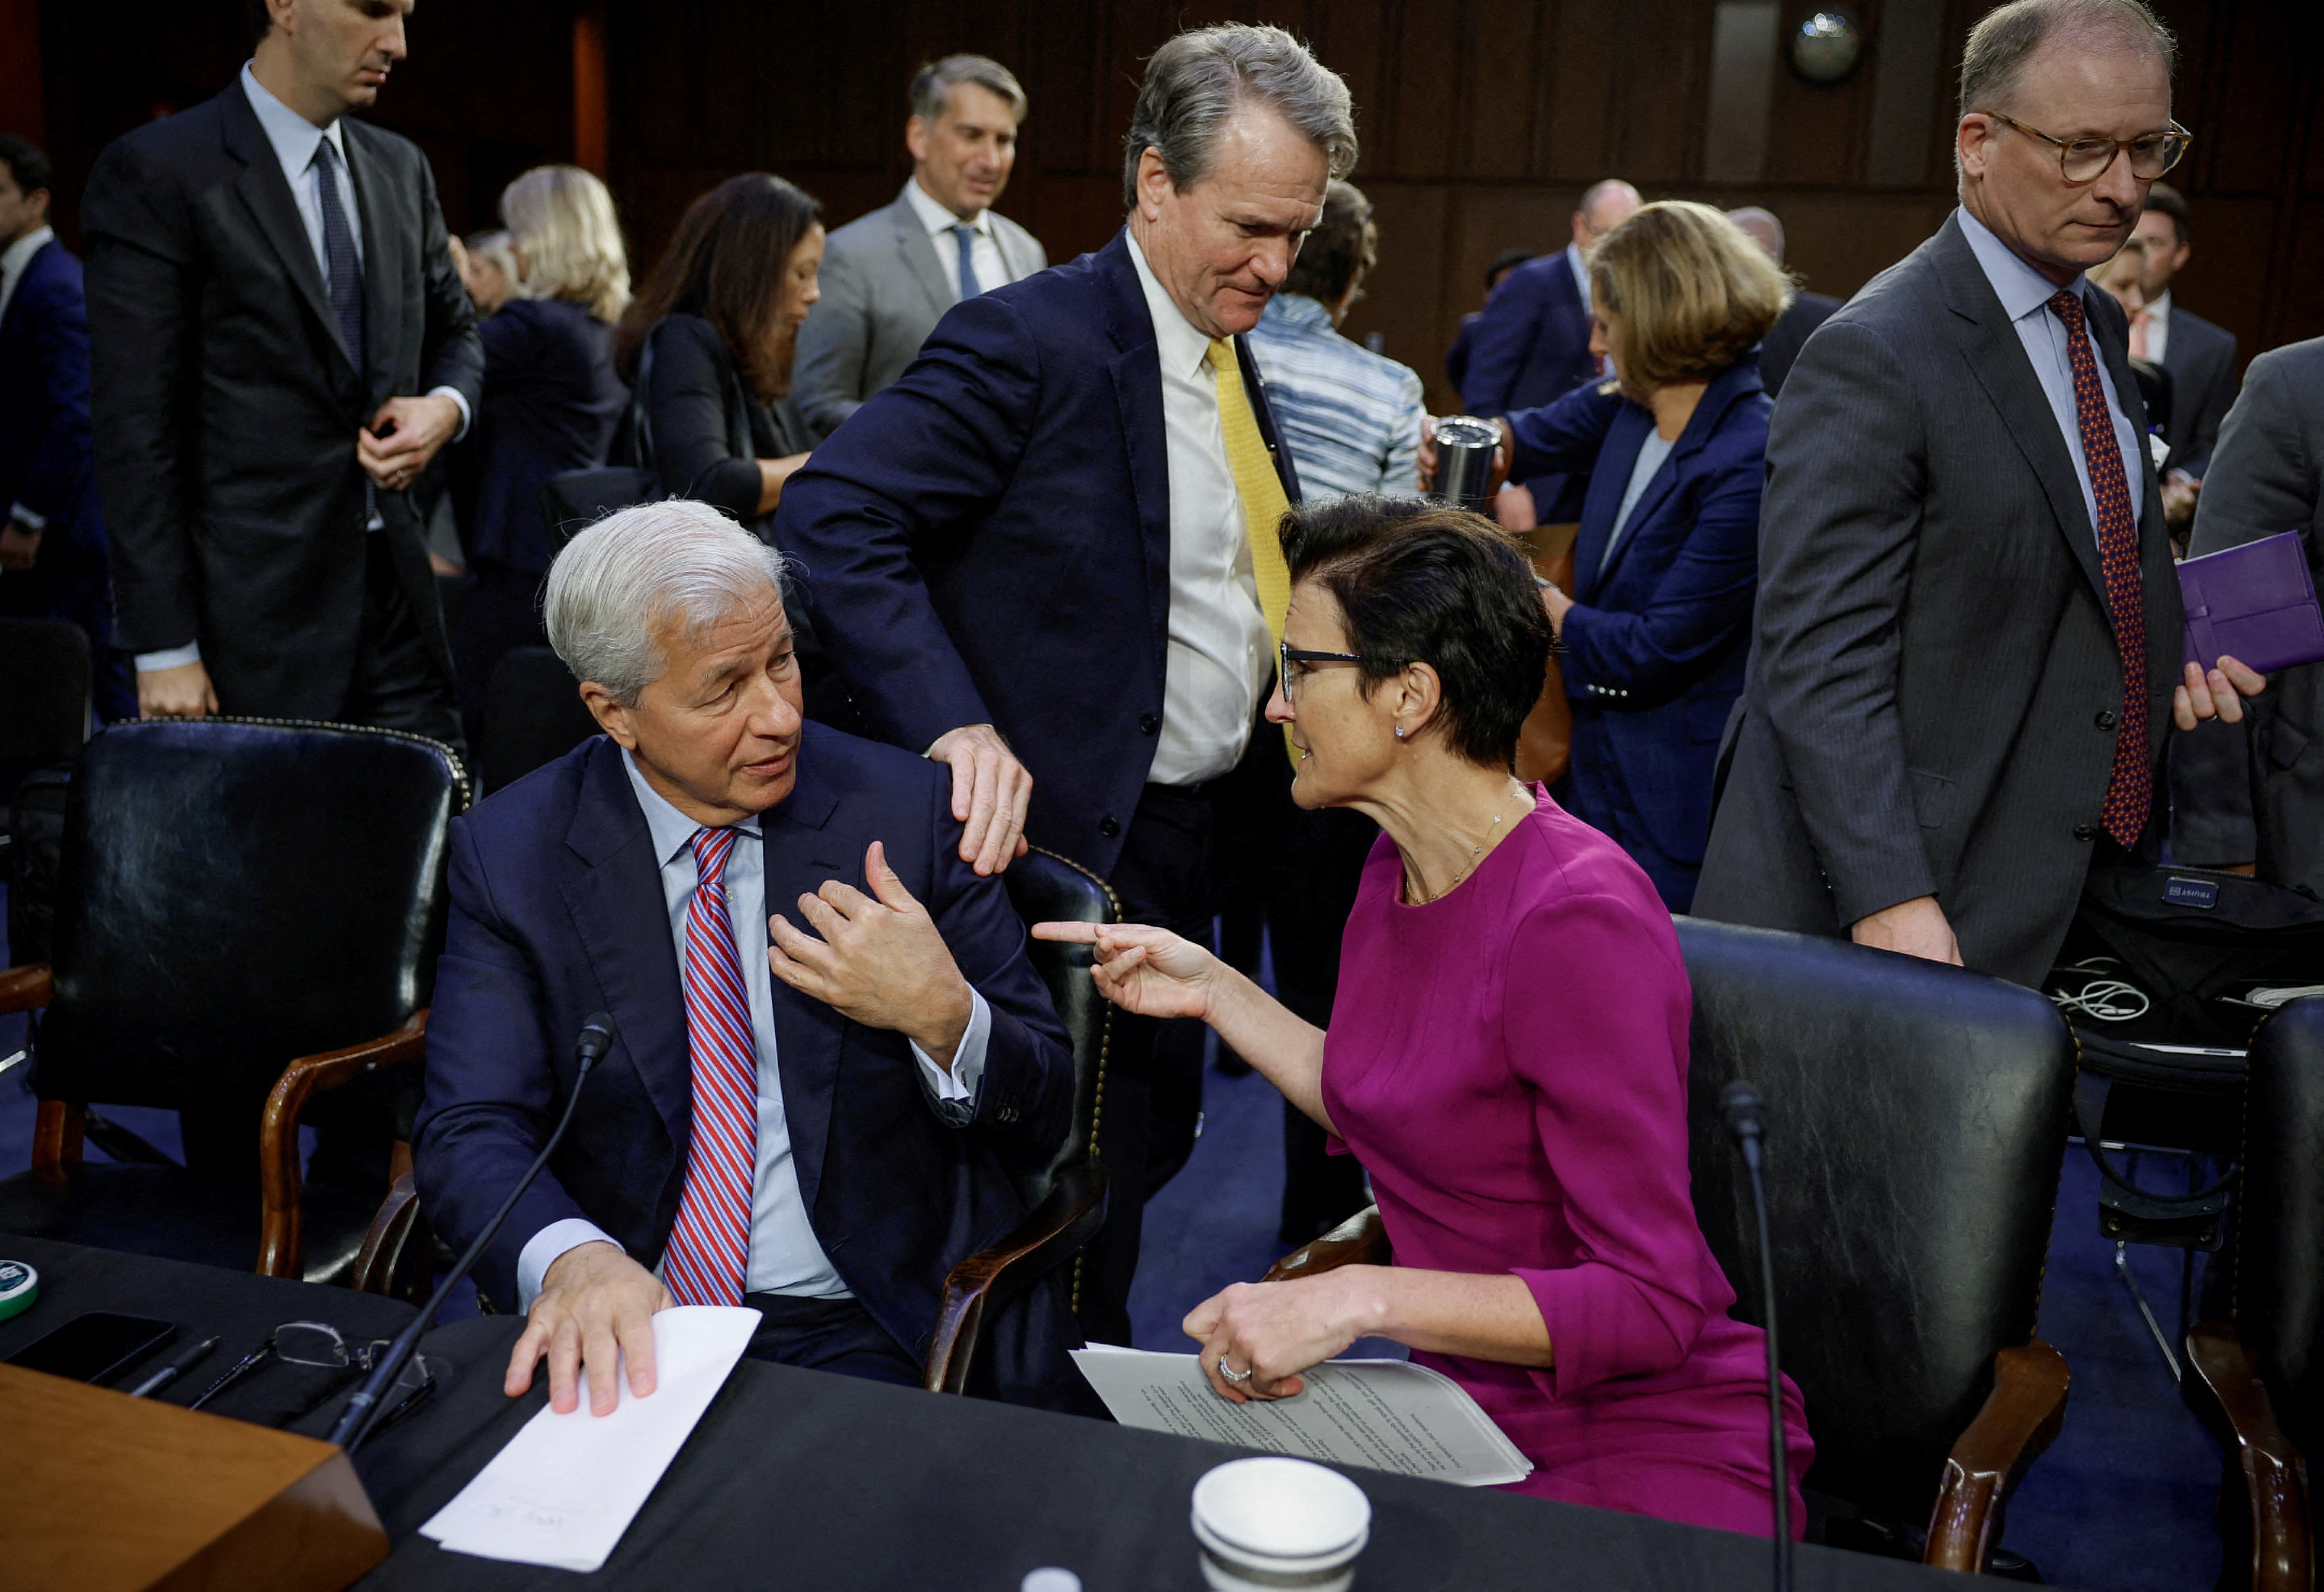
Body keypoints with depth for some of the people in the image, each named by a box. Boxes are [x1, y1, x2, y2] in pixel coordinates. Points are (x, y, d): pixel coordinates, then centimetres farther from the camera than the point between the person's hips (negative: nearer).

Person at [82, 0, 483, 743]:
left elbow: (454, 328, 26)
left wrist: (445, 405, -1)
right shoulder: (154, 173, -7)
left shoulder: (401, 168, 13)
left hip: (397, 602, 6)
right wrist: (165, 648, -14)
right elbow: (134, 430, -10)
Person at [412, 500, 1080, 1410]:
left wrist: (943, 1015, -19)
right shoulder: (508, 853, 1)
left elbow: (1043, 1120, 3)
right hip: (629, 1328, 1)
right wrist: (572, 1258, -30)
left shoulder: (904, 809, -1)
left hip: (872, 1335, 0)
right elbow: (469, 1133, -8)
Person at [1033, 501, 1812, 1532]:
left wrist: (1363, 1298, -30)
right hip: (1459, 1409, 7)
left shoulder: (1579, 920, -23)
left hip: (1649, 1449, -7)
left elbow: (1649, 1302, -23)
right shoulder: (1401, 868, 3)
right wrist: (1215, 993, 11)